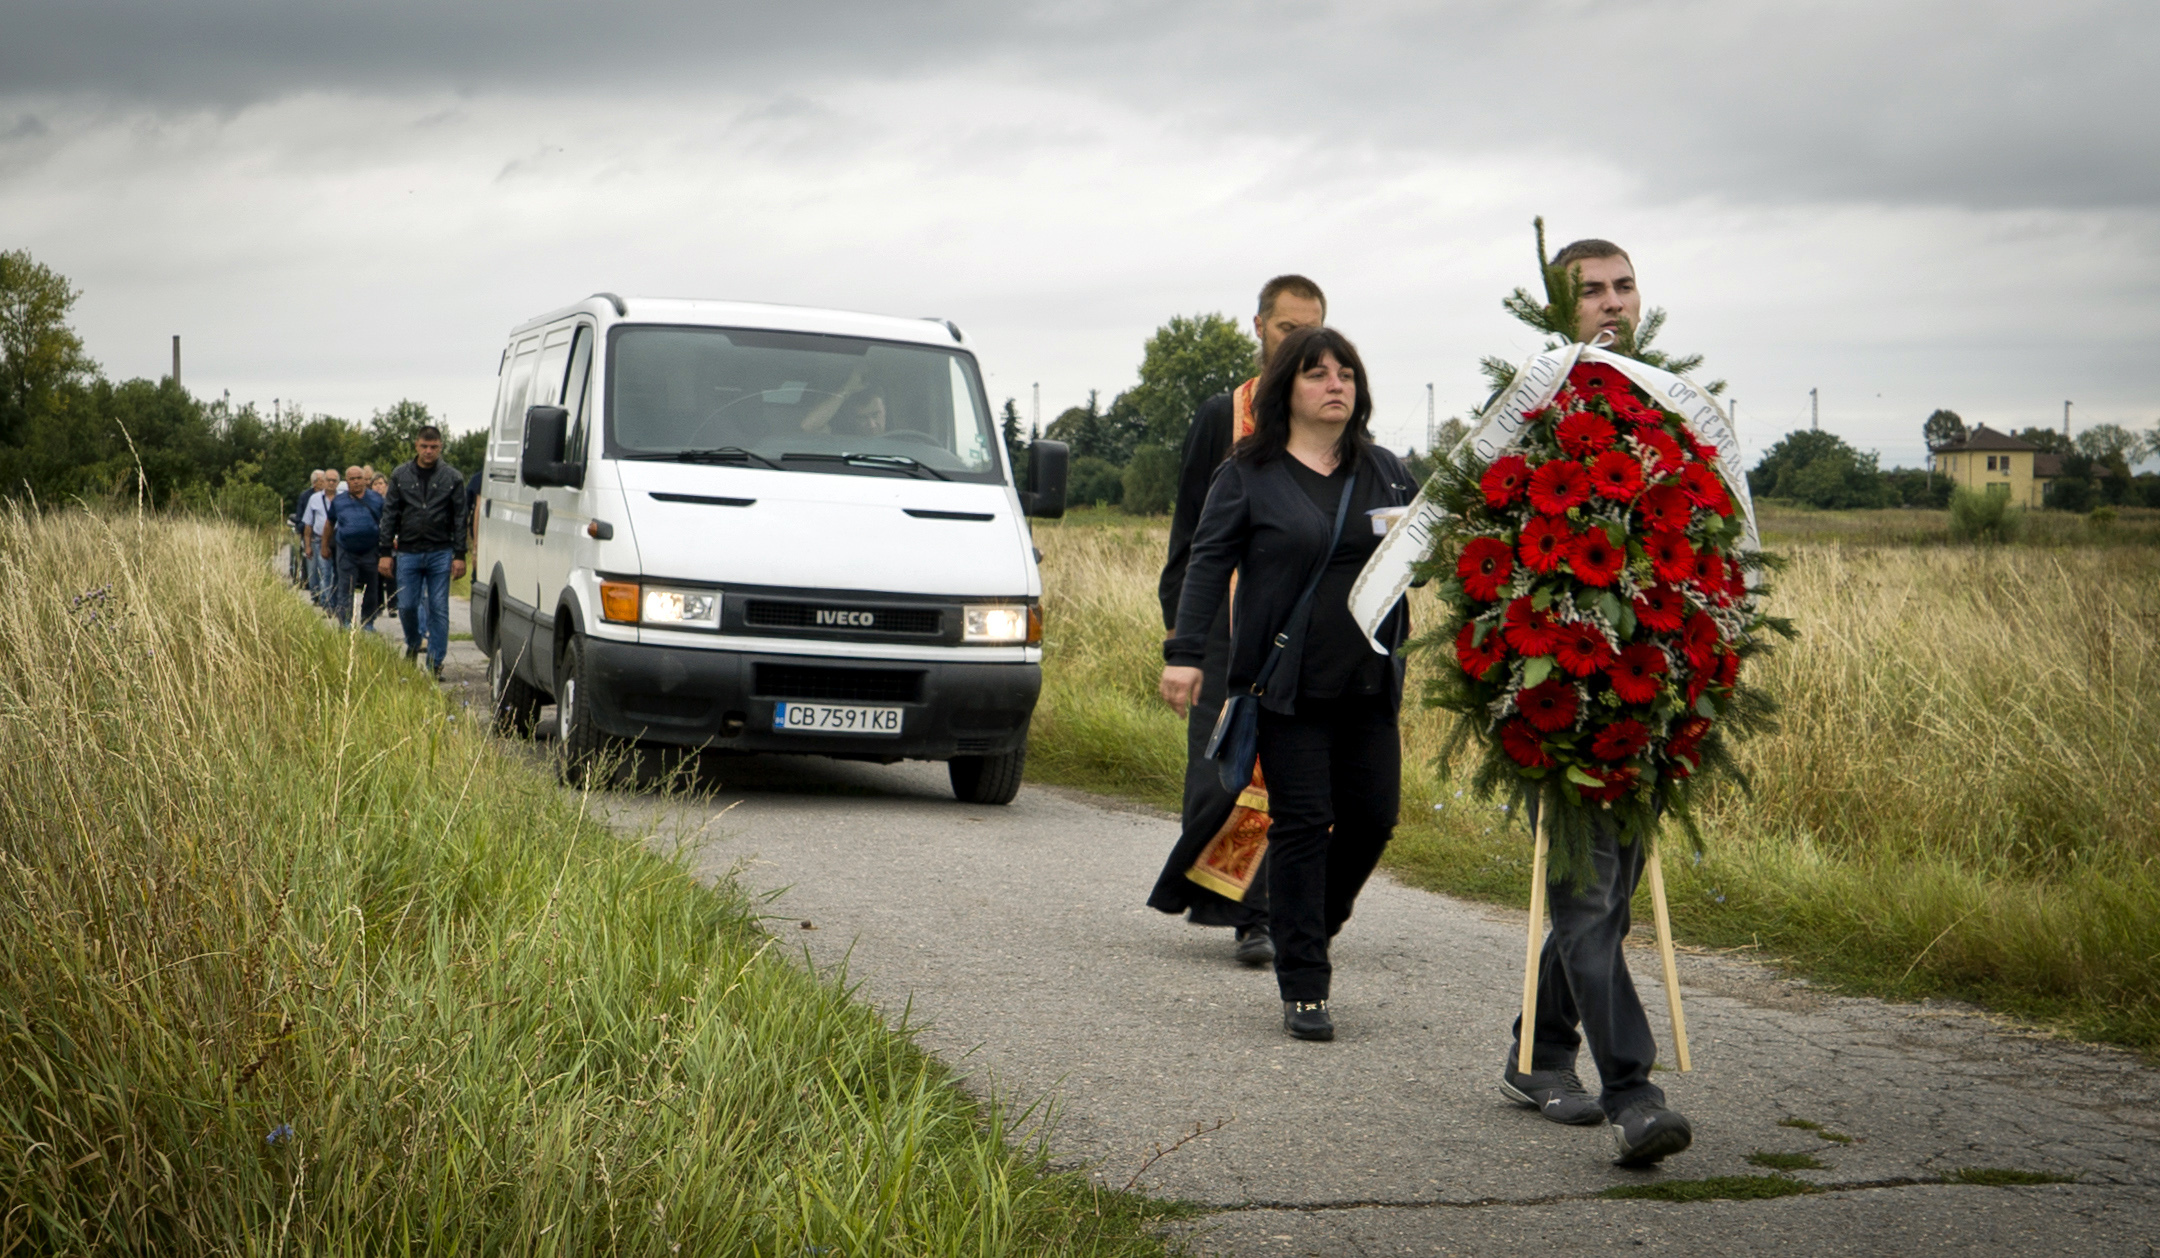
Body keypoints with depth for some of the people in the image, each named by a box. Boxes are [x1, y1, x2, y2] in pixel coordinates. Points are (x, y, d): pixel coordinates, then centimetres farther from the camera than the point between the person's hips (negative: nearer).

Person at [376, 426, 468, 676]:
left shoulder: (452, 478, 2)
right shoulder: (400, 476, 5)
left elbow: (460, 519, 2)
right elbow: (389, 515, 7)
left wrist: (459, 555, -3)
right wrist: (386, 552, 1)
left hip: (440, 554, -1)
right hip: (408, 552, 1)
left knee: (439, 609, -1)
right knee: (407, 606, 1)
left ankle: (435, 662, 5)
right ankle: (413, 644, 29)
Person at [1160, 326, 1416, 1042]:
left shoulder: (1385, 473, 12)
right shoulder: (1250, 474, 1)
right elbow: (1208, 562, -2)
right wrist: (1184, 652, -11)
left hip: (1370, 685, 4)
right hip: (1288, 685, -4)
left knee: (1373, 816, 3)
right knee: (1302, 824, -4)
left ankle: (1307, 932, 29)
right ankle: (1303, 990, 1)